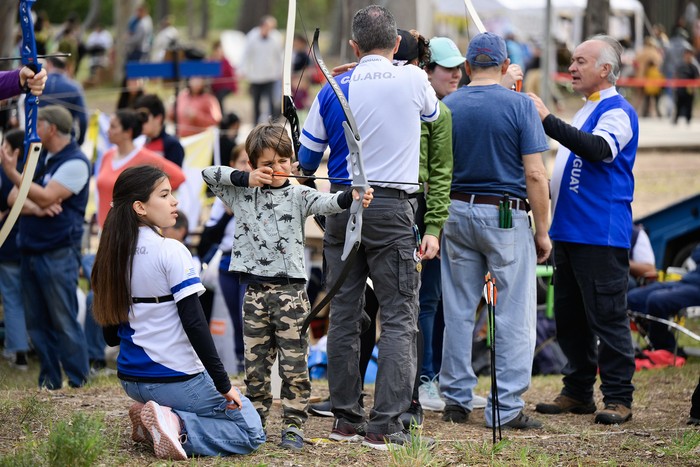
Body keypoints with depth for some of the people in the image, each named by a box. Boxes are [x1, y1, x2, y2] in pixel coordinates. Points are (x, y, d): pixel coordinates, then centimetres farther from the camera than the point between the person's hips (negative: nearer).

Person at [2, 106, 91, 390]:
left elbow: (46, 197, -19)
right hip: (30, 250, 8)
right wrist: (36, 207, -12)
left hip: (58, 254, -8)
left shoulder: (75, 163, -9)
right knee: (36, 323, 9)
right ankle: (48, 382, 15)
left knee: (64, 321, -6)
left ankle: (79, 383, 0)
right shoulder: (38, 157, 16)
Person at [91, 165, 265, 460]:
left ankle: (151, 419, 5)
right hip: (174, 378, -7)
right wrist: (223, 384, -16)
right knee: (251, 432, 4)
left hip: (131, 380, 8)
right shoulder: (171, 252, -17)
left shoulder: (113, 255, 5)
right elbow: (194, 324, -21)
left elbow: (111, 335, 9)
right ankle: (178, 428, -16)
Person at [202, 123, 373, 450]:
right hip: (254, 290, 3)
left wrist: (351, 197, -41)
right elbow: (209, 174, 7)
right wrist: (246, 178, -5)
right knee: (255, 362, 8)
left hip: (290, 288, -3)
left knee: (293, 362, -1)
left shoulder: (298, 196, -1)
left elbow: (324, 203, -19)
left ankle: (293, 425, 5)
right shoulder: (241, 195, 9)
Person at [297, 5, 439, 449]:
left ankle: (346, 417, 13)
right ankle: (386, 425, -10)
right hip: (391, 207, -3)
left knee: (344, 313, 10)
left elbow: (306, 158, 10)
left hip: (342, 207, 3)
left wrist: (308, 175, 34)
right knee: (400, 316, -2)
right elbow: (433, 112, 21)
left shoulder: (334, 90, 3)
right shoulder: (413, 80, -3)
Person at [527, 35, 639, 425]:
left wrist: (549, 121, -32)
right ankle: (578, 392, 20)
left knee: (607, 318, -7)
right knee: (570, 319, 12)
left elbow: (600, 149, -29)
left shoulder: (617, 111, -10)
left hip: (601, 234, -10)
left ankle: (619, 399, -3)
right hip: (570, 231, 10)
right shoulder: (585, 112, 20)